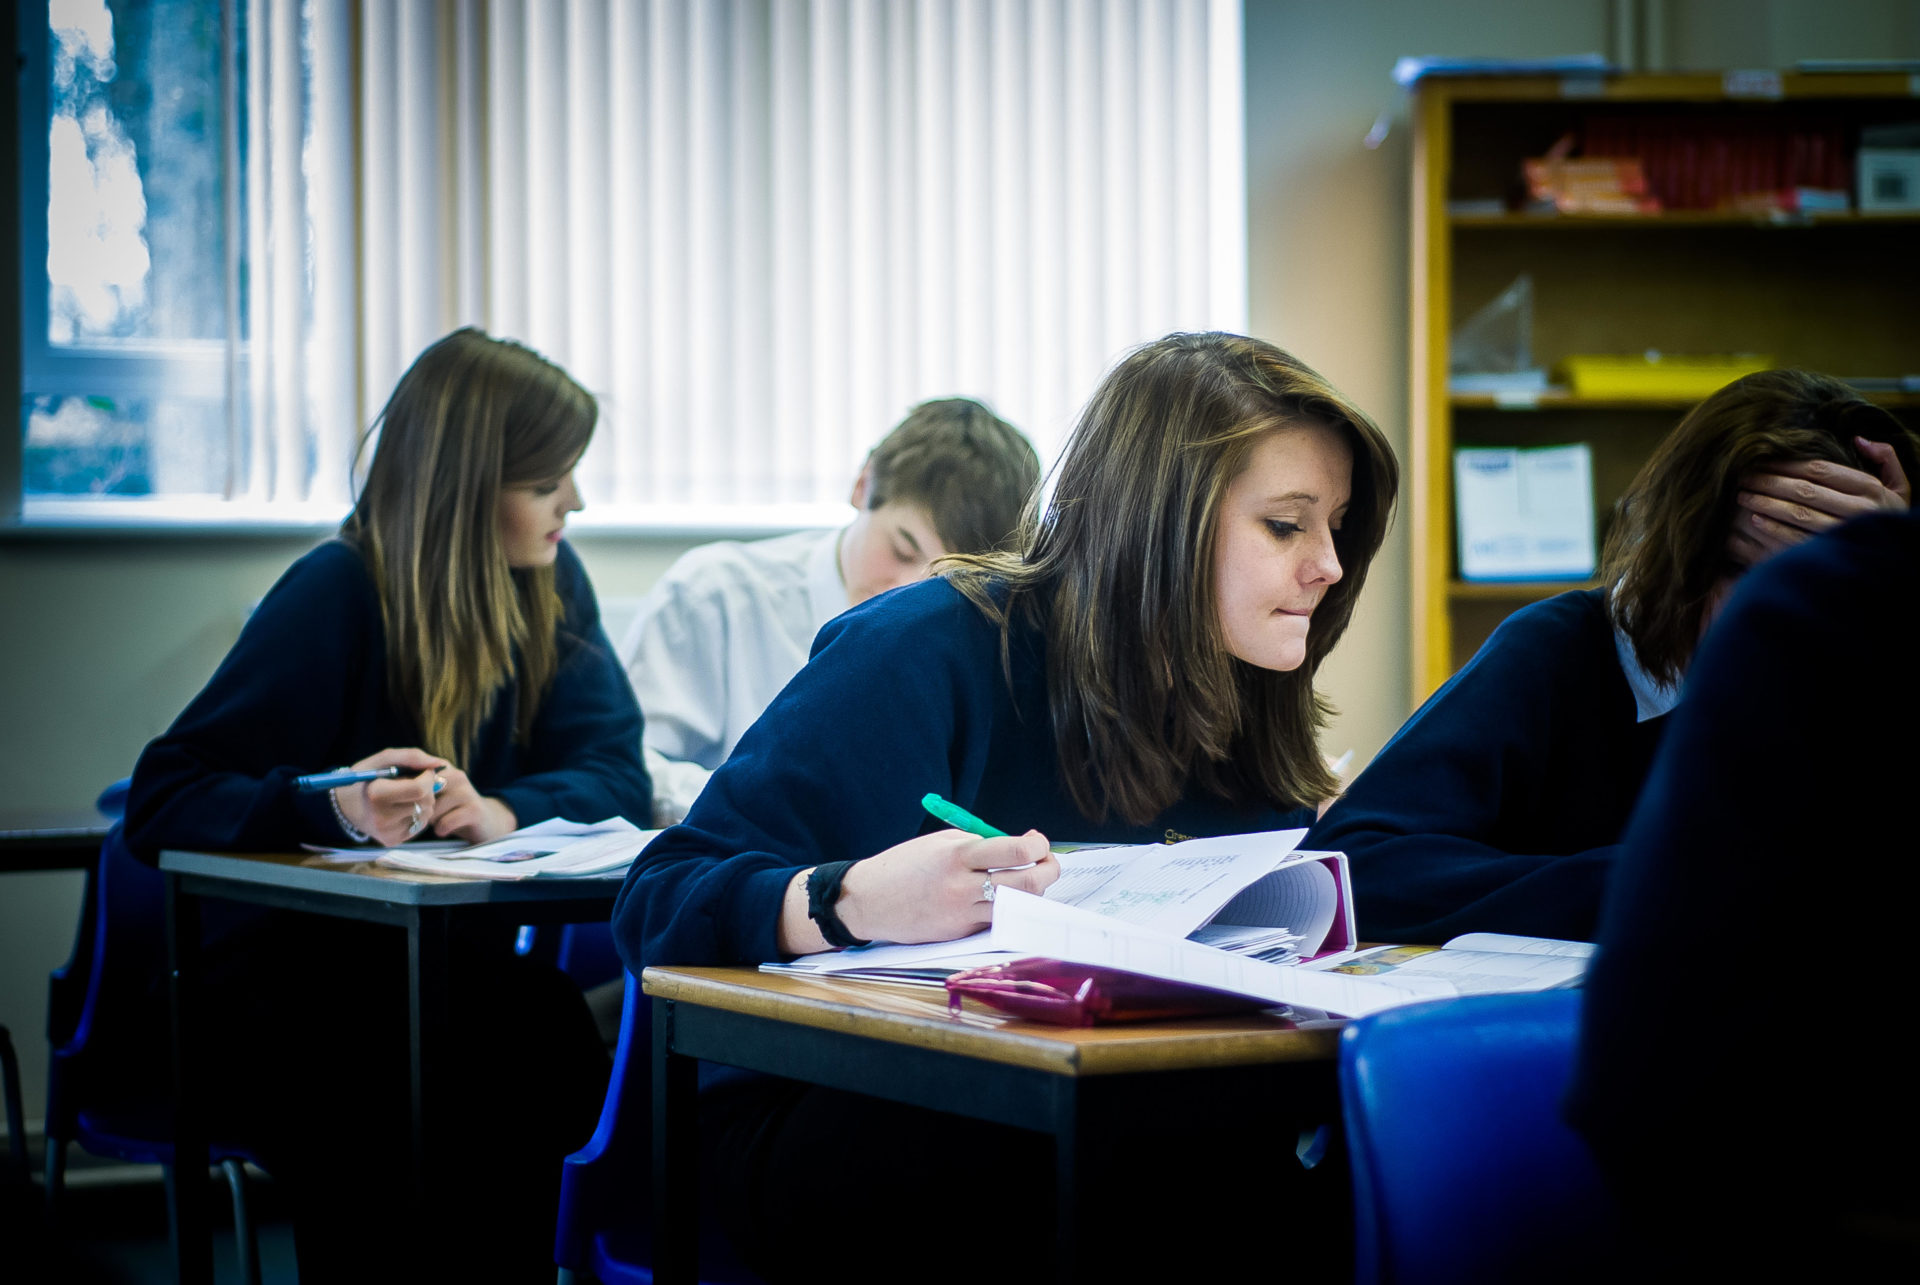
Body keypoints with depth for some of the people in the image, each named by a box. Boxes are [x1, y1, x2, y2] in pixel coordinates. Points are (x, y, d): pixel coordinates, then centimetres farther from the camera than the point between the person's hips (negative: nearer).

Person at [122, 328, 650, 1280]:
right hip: (275, 980, -4)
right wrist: (332, 808, -34)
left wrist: (503, 811, -24)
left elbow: (613, 771, -2)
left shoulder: (549, 585, 6)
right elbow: (163, 802, -15)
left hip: (440, 964, 5)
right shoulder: (337, 593, -12)